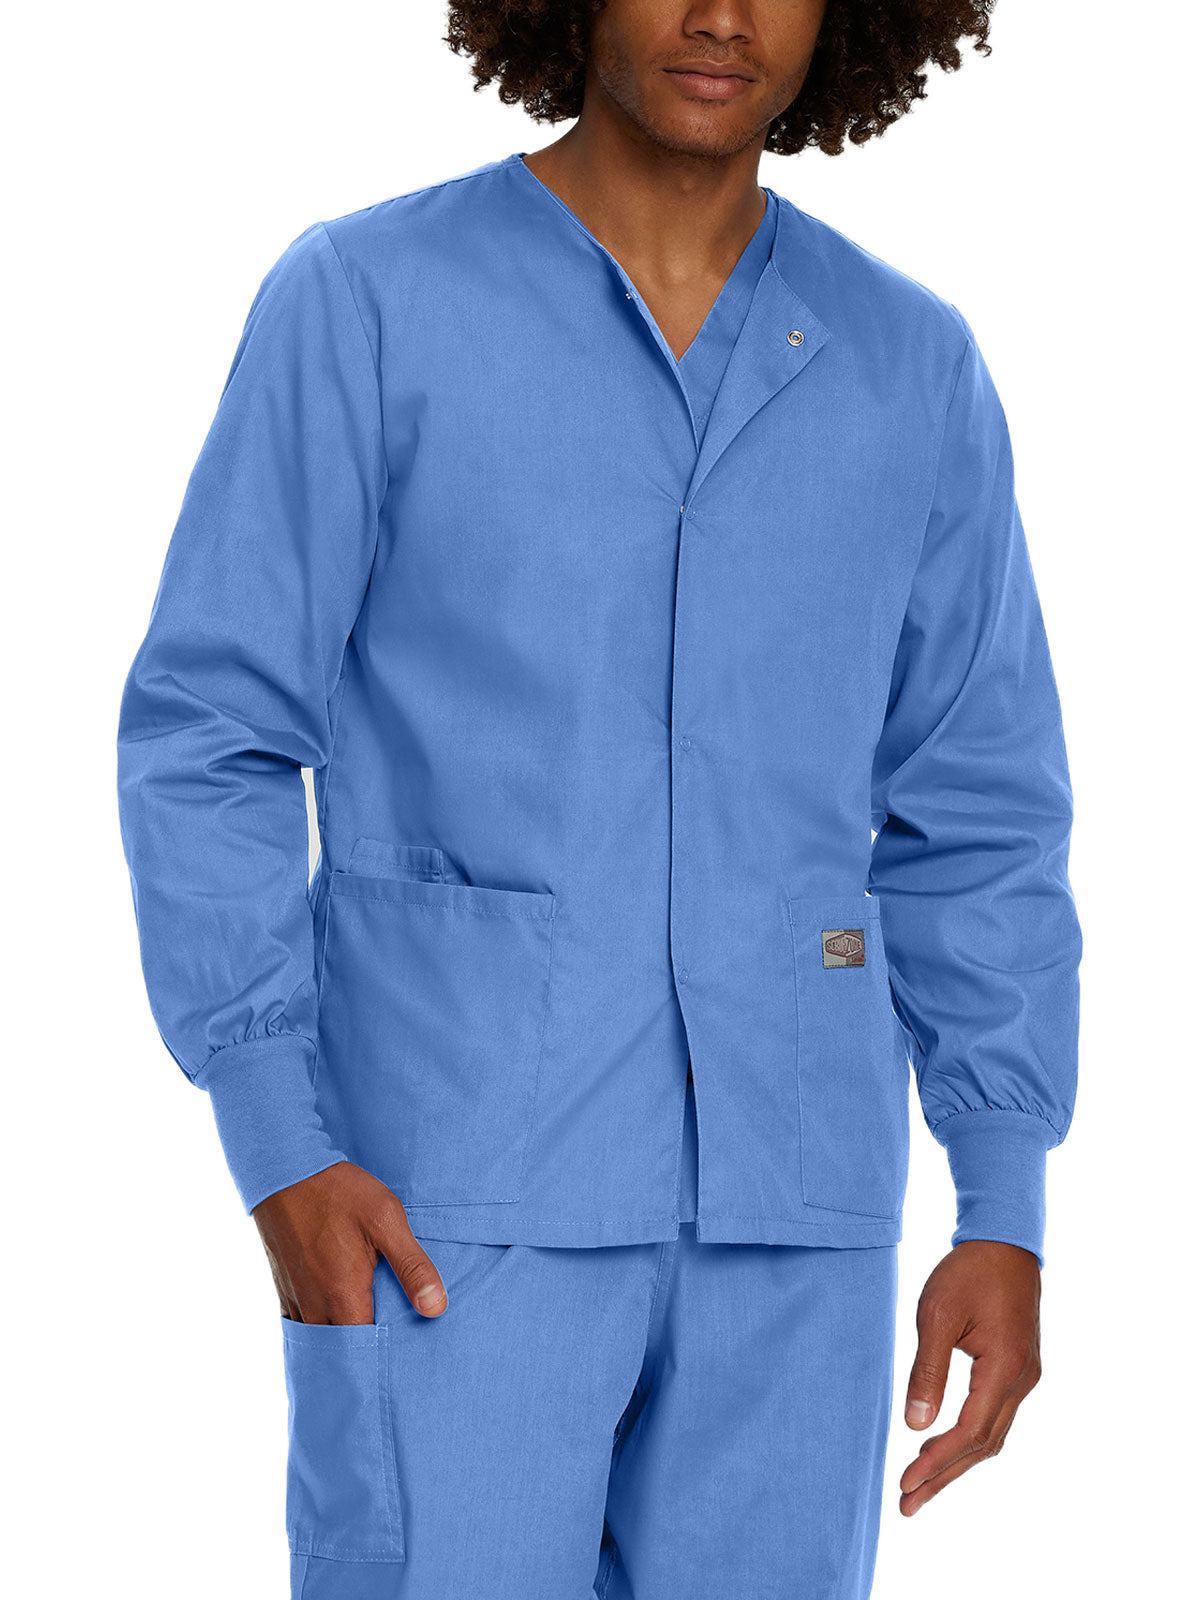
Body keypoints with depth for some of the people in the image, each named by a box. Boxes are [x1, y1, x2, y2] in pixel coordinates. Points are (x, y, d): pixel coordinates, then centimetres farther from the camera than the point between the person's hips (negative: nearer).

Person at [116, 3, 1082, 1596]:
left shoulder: (915, 368, 6)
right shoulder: (363, 301, -4)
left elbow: (977, 821, 9)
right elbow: (208, 745, -6)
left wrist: (1006, 1219, 2)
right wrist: (279, 1158, -15)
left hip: (781, 1215, 4)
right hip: (452, 1199, -3)